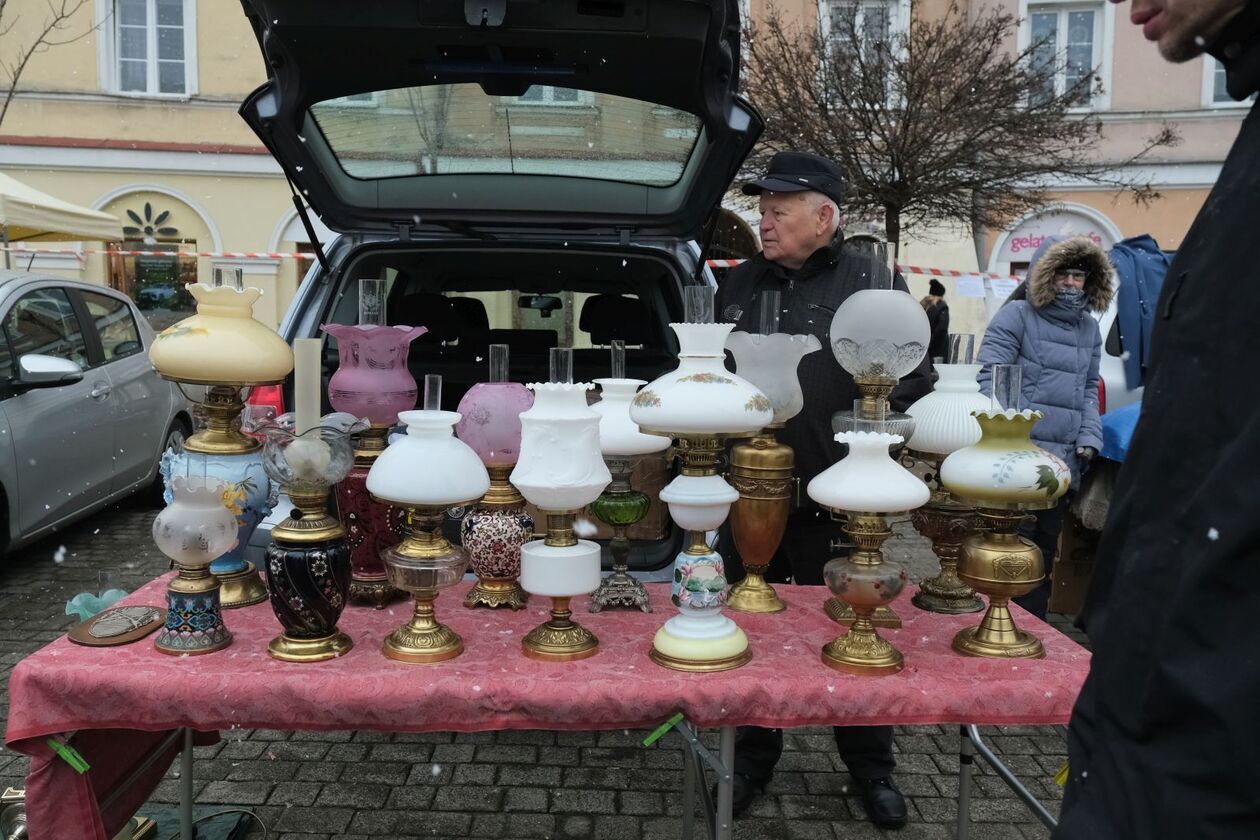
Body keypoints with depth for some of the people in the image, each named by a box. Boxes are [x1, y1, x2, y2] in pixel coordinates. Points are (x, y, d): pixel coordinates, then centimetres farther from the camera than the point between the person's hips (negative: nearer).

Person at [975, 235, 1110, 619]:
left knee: (1045, 548, 16)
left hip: (1064, 460, 7)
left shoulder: (1090, 329, 16)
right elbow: (991, 378, -11)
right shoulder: (1016, 317, -4)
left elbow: (1090, 389, 19)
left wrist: (1089, 437, 4)